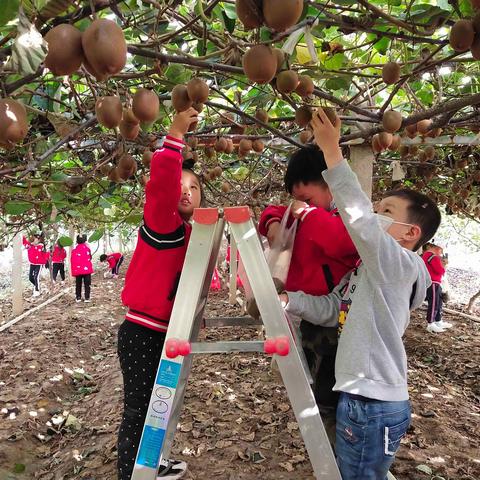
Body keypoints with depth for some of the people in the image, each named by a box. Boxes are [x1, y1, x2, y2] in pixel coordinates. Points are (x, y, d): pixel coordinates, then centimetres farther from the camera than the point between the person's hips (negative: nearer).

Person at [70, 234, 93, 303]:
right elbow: (90, 258, 5)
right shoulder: (87, 248, -4)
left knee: (78, 284, 12)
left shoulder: (74, 249, -2)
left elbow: (72, 260, 0)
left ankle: (78, 298, 15)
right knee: (87, 284, 4)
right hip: (87, 269, -1)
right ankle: (87, 298, 0)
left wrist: (73, 270, 8)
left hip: (78, 270, 1)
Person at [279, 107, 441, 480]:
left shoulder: (401, 266, -16)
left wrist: (331, 150, -29)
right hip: (360, 399, 9)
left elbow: (358, 216, -31)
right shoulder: (366, 269, 12)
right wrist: (284, 299, -3)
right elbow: (330, 310, 10)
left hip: (374, 406, -9)